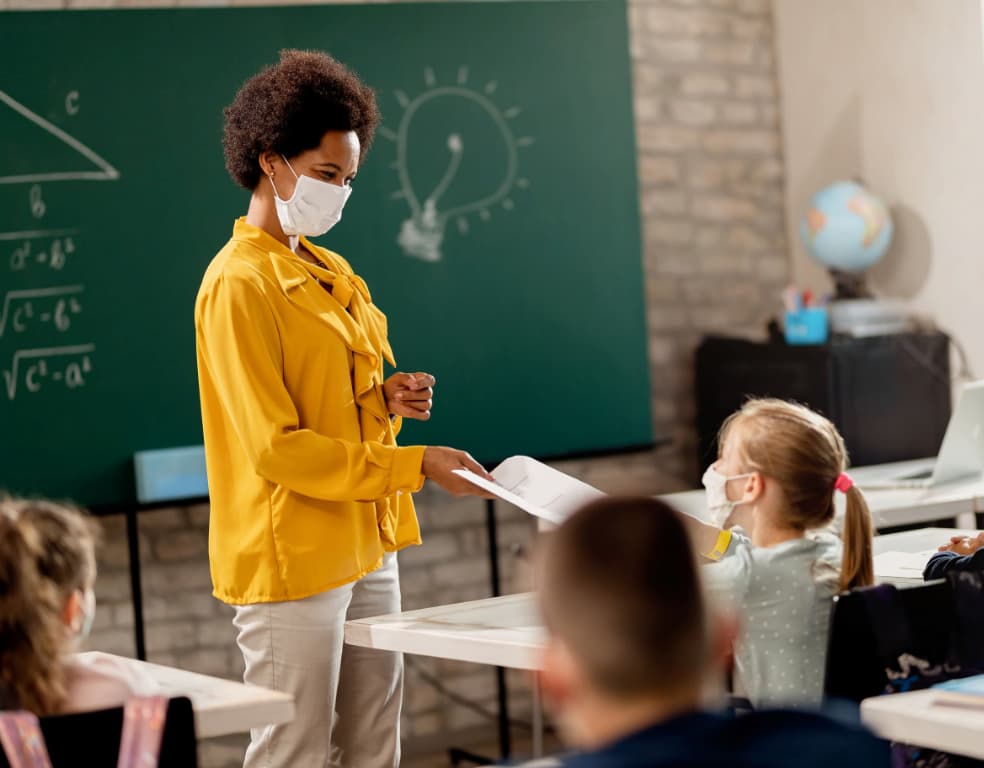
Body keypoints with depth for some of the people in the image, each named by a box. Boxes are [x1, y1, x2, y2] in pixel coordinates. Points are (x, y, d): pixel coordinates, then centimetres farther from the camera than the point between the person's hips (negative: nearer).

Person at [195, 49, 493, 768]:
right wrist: (414, 466, -18)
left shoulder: (332, 273, 15)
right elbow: (277, 448, -18)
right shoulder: (239, 283, -13)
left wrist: (385, 399, 2)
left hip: (367, 549, 9)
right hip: (292, 561, -9)